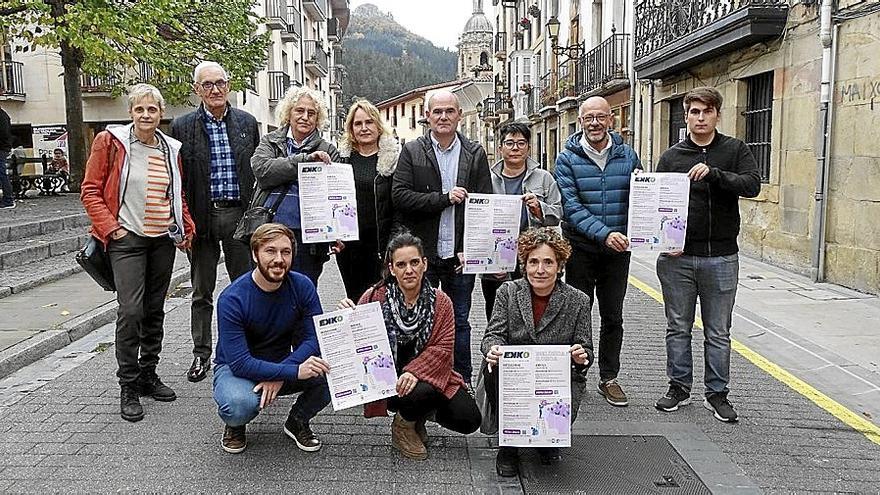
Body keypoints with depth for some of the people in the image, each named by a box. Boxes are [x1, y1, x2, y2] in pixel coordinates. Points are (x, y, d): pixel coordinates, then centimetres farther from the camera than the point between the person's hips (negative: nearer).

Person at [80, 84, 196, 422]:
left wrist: (187, 228, 9)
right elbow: (90, 191, -3)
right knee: (131, 310, -12)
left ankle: (148, 374, 25)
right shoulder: (110, 141, -3)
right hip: (127, 238, -5)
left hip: (164, 239, 5)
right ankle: (128, 387, 1)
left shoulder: (171, 149, 9)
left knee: (155, 309, 11)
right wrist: (109, 228, -11)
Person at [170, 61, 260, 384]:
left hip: (240, 215, 1)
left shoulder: (247, 123, 7)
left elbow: (259, 169, 8)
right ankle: (201, 354, 20)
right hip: (201, 217, -1)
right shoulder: (182, 127, 2)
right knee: (201, 292, 9)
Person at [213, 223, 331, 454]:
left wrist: (279, 375, -30)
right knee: (240, 406, -37)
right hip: (235, 367, -3)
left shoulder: (302, 286, -12)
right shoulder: (232, 298, -23)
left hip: (283, 364, 3)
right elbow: (239, 363, -28)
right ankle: (235, 425, 4)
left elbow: (314, 339, -14)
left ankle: (297, 421, 5)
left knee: (330, 371, -25)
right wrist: (294, 372, -39)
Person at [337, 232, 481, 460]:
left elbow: (443, 348, -11)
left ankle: (418, 412, 20)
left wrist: (415, 371, -26)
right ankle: (404, 425, 4)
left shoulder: (440, 302, -3)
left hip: (428, 374, 3)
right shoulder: (374, 297, -8)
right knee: (425, 392, -34)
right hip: (387, 381, -3)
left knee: (469, 420, -12)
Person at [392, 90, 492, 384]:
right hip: (422, 253, -1)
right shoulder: (412, 151, 2)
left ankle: (463, 381, 23)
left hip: (460, 255, 1)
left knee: (460, 322, 11)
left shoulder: (475, 153, 6)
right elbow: (399, 196, -9)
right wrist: (444, 198, -15)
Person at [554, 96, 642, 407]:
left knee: (613, 317, 12)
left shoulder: (627, 155, 4)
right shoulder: (568, 158, -6)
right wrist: (604, 234, -27)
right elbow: (571, 206, -15)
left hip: (617, 252, 3)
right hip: (580, 249, -2)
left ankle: (609, 378, 26)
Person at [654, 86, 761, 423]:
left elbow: (753, 185, -10)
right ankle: (679, 388, 25)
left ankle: (717, 394, 22)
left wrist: (714, 174, -25)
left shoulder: (735, 150, 5)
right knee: (678, 328, 11)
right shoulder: (671, 157, 7)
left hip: (721, 258, -1)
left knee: (718, 332, 9)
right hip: (677, 258, 1)